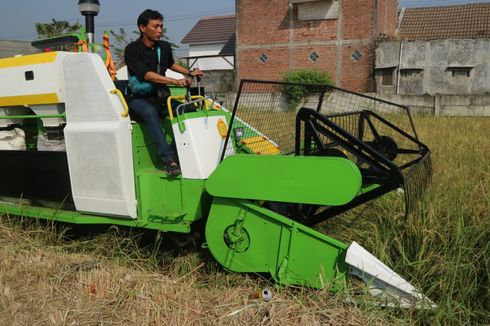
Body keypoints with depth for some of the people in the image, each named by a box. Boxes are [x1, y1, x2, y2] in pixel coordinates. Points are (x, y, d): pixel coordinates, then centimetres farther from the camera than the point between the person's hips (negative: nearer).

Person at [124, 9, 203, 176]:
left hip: (161, 97, 5)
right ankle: (169, 159, -41)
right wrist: (175, 81, -35)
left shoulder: (164, 47, 9)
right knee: (150, 112, -39)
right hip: (139, 99, -5)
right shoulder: (132, 50, -9)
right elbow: (147, 75, -25)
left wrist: (189, 73, 19)